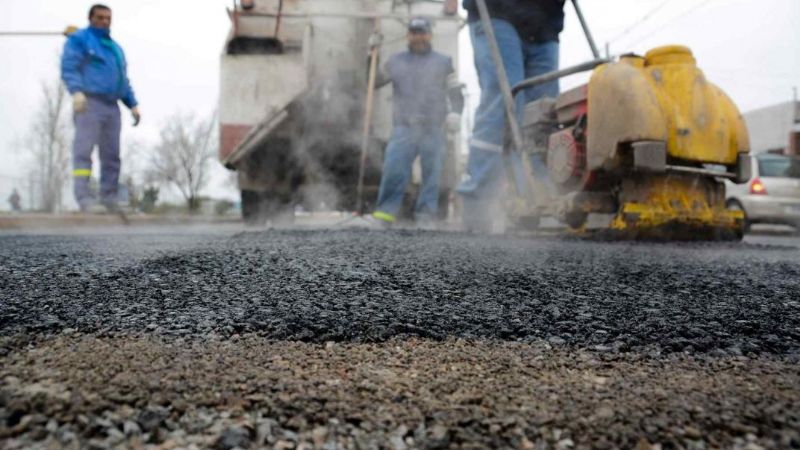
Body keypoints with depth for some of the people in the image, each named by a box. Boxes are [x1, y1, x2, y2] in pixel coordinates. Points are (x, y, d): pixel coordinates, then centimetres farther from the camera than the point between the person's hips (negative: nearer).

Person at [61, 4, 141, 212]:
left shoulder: (115, 47, 28)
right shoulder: (79, 39, 8)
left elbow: (123, 80, 27)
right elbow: (69, 67, -6)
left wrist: (133, 105, 14)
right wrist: (76, 91, -24)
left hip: (112, 106, 6)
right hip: (89, 102, -6)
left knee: (112, 155, 2)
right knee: (84, 150, -13)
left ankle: (109, 198, 5)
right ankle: (84, 197, -18)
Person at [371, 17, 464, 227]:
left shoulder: (443, 62, 18)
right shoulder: (395, 61, 20)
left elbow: (455, 92, 16)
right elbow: (373, 82, 22)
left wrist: (455, 113, -2)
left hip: (433, 129, 0)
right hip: (403, 127, 0)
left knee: (432, 173, -2)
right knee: (394, 169, -16)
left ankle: (426, 215, 3)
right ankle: (386, 211, -15)